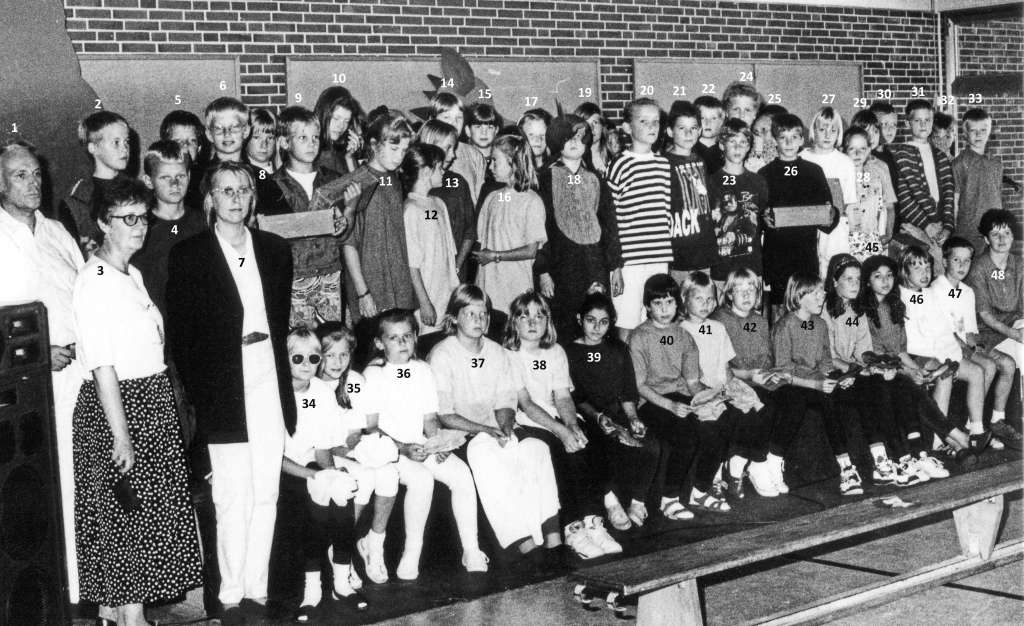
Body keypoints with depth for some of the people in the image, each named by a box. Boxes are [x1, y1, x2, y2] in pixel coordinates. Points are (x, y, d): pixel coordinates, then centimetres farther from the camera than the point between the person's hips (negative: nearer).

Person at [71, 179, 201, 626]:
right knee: (125, 509, -2)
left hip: (153, 401, 9)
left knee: (144, 509, 12)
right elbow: (102, 366, -19)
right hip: (116, 404, -9)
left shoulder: (133, 276, 13)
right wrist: (121, 435, -20)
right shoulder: (95, 281, -15)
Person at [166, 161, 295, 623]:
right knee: (234, 498, -4)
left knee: (266, 495, 6)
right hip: (223, 389, -4)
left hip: (269, 381, 4)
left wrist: (280, 373, 6)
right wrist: (198, 391, -7)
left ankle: (258, 587, 17)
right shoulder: (188, 255, -1)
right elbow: (180, 332, -2)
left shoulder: (274, 250, 11)